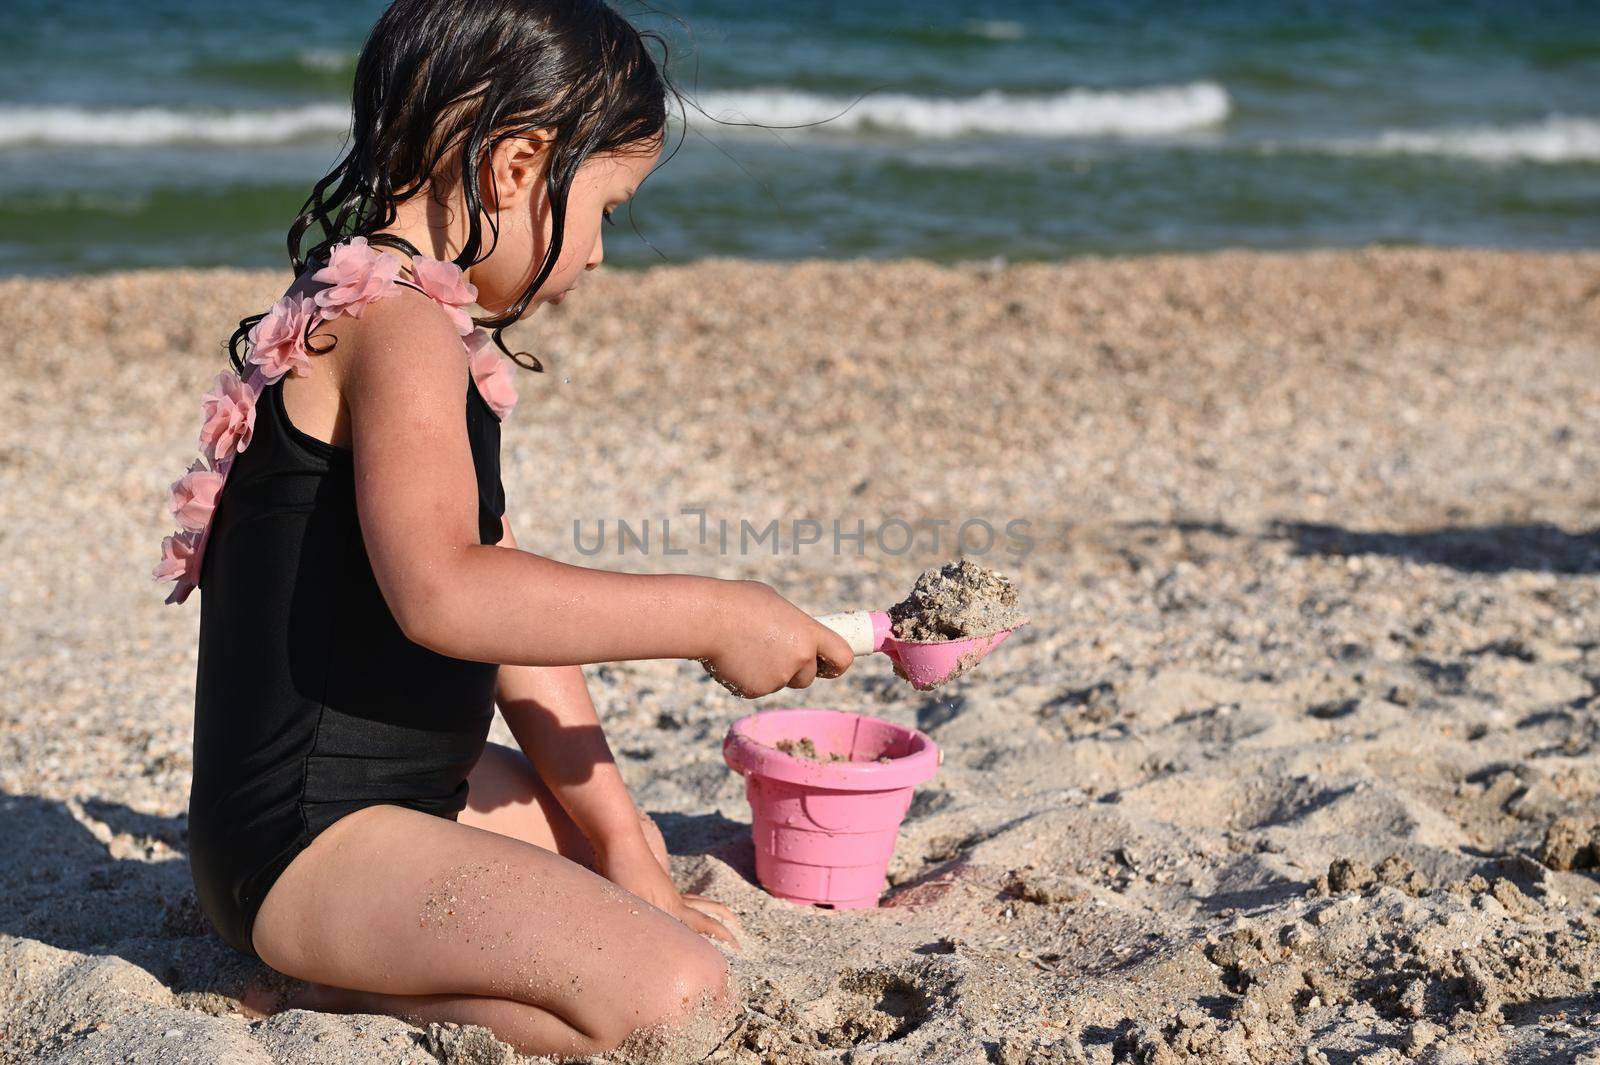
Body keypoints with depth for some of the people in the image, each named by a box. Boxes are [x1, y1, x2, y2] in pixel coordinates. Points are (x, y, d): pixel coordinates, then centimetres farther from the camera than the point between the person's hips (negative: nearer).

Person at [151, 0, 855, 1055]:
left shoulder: (398, 321, 16)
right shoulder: (399, 325, -18)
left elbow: (519, 613, 15)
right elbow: (443, 594, -35)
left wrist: (621, 846, 15)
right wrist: (706, 616, -26)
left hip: (395, 794, 11)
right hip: (302, 838, -11)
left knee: (630, 845, 33)